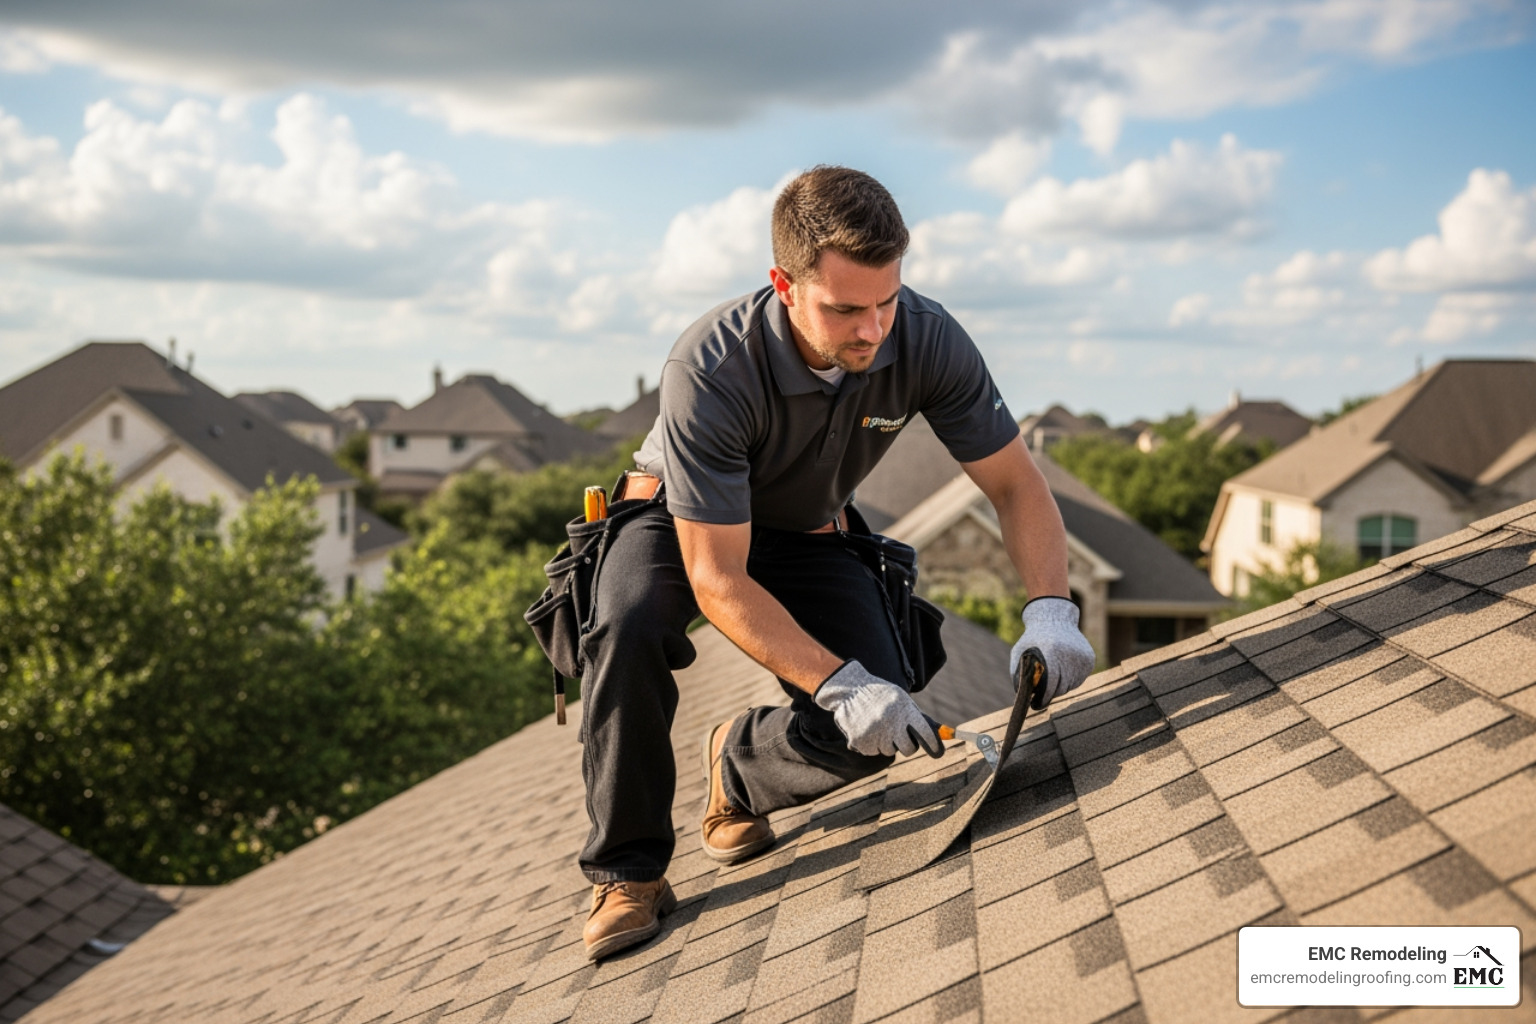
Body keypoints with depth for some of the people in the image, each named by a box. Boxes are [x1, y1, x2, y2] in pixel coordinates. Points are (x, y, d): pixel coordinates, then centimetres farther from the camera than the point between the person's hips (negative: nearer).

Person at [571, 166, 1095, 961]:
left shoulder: (927, 342, -26)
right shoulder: (710, 370, -38)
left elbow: (1015, 484, -15)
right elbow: (718, 582, -35)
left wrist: (1049, 612, -32)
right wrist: (838, 684, -42)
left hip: (806, 537, 3)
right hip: (684, 522, -3)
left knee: (878, 731, -18)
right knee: (631, 629, -36)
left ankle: (740, 765, 16)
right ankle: (628, 870, -15)